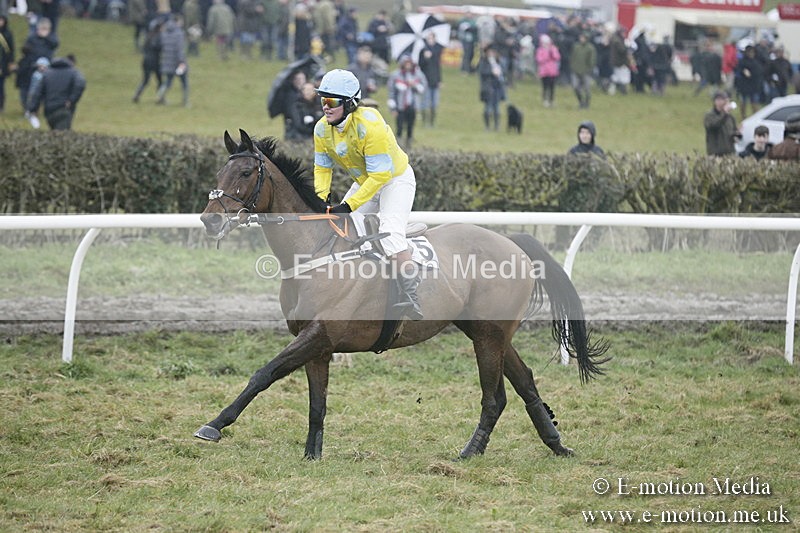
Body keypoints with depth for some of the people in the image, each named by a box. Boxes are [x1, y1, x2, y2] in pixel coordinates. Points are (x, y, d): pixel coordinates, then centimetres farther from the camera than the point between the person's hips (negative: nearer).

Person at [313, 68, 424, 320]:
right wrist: (321, 198, -19)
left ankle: (411, 296, -26)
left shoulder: (369, 125, -33)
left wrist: (349, 205, -33)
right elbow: (322, 168, 1)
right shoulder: (322, 129, -11)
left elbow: (380, 174, -31)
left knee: (390, 232, -28)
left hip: (396, 179, -8)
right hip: (365, 183, 8)